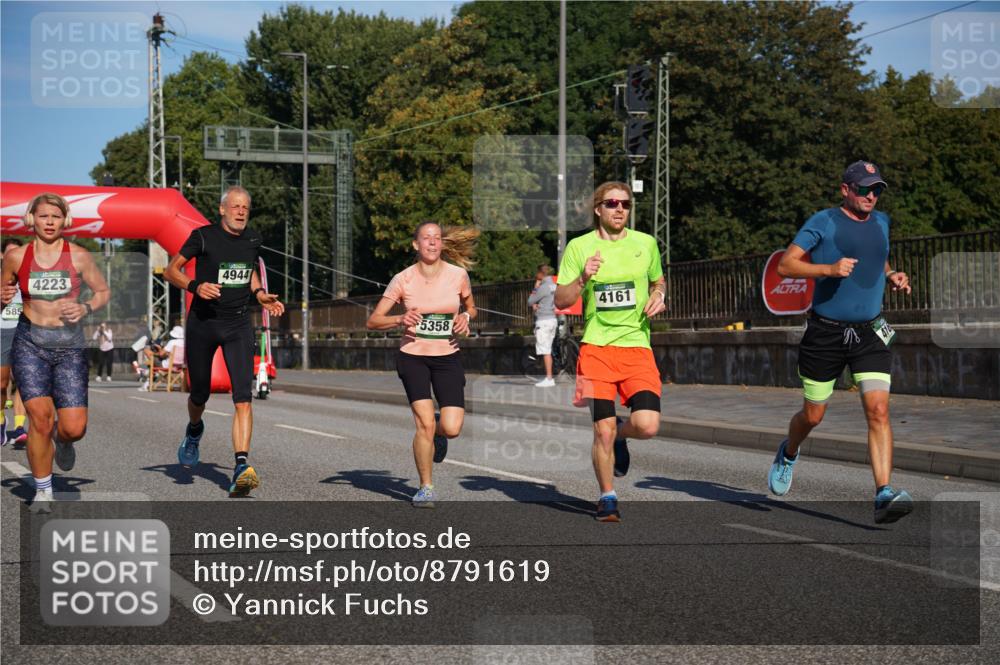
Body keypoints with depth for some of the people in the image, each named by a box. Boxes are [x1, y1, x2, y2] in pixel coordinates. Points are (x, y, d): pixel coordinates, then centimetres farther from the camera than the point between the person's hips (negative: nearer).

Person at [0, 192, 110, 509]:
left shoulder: (79, 256, -1)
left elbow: (103, 291, 10)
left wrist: (85, 308, -10)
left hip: (69, 346, 0)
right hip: (30, 344, 0)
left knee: (74, 428, -9)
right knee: (40, 419, -13)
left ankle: (62, 441, 31)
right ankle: (43, 490, 6)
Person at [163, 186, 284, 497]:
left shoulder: (253, 239, 5)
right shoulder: (203, 237, -8)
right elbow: (170, 271, -4)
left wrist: (260, 294, 8)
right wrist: (195, 286, -22)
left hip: (238, 325, 2)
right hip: (202, 322, -2)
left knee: (243, 397, -15)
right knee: (200, 394, 12)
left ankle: (241, 466, -22)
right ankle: (194, 431, 48)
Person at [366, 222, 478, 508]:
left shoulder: (458, 274, -3)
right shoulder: (403, 279, -7)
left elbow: (470, 308, 16)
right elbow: (373, 321, -3)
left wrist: (465, 318, -8)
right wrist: (400, 320, -22)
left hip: (447, 357, 2)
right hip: (413, 357, -1)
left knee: (452, 428, -11)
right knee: (424, 423, -13)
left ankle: (436, 431, 29)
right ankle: (426, 487, 8)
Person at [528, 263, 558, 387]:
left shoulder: (544, 287, -15)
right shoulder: (554, 286, 13)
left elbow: (530, 301, -6)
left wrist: (536, 286, 0)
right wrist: (536, 304, -1)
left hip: (543, 321, -9)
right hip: (552, 319, 9)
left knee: (545, 351, -8)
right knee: (548, 351, 14)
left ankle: (549, 379, -10)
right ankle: (549, 378, 17)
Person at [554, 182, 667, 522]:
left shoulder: (646, 243, 8)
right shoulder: (579, 246, 2)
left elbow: (659, 281, 25)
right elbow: (560, 301, 2)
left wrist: (658, 296, 3)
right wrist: (583, 279, -16)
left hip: (637, 345, 1)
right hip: (596, 349, -1)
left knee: (647, 426, -15)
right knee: (602, 430, -5)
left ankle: (620, 434, 22)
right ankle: (607, 498, 17)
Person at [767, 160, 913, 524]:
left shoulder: (881, 222, 12)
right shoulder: (823, 222, -5)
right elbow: (785, 265, -10)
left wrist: (892, 276, 9)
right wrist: (829, 269, -23)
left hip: (869, 334, 3)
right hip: (825, 333, -3)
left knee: (879, 410, -14)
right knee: (813, 416, 9)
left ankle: (883, 494, -19)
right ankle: (788, 454, 42)